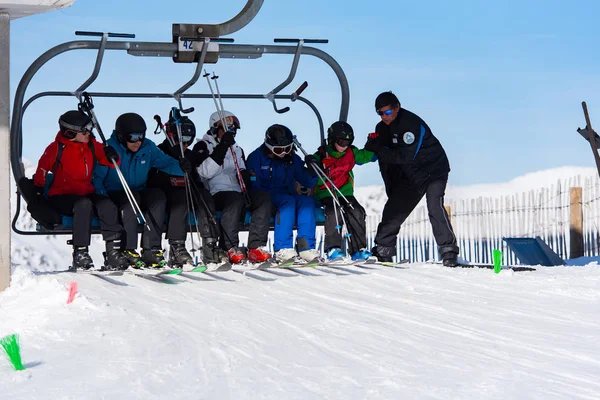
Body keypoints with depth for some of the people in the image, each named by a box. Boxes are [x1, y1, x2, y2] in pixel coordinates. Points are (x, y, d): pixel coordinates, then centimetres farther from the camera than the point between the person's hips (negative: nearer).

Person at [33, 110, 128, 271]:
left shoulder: (92, 145, 7)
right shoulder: (56, 148, -6)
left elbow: (108, 161, 12)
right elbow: (42, 169, 4)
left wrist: (111, 157, -9)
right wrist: (38, 188, 5)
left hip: (86, 193, 5)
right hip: (60, 197, -5)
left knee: (107, 205, -26)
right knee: (84, 204, -37)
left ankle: (113, 253, -27)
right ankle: (80, 255, -36)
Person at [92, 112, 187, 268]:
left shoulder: (148, 147, 4)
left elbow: (166, 162, 1)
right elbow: (96, 177, -13)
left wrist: (183, 169, -22)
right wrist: (103, 199, -28)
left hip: (140, 193, 5)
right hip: (114, 195, -5)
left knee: (158, 195, -24)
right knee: (131, 197, -35)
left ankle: (151, 250, -28)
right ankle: (128, 251, -36)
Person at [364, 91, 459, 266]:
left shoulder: (411, 123, -25)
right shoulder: (383, 128, 1)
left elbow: (405, 156, -30)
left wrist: (379, 150, -27)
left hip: (433, 170, -7)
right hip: (410, 175, 8)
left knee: (434, 206, -24)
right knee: (394, 207, 2)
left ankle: (449, 251, -24)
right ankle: (383, 250, 10)